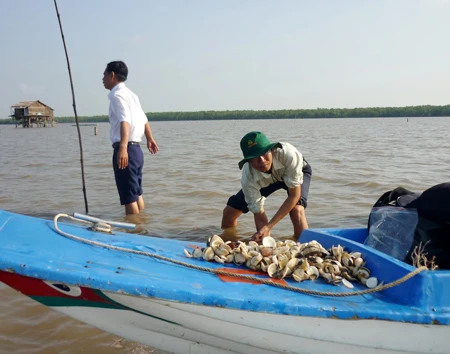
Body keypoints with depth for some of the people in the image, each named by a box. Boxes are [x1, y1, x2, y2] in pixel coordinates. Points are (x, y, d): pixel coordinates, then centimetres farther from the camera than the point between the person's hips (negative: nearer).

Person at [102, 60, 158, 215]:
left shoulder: (117, 95, -10)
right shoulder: (130, 94, 18)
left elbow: (125, 121, -26)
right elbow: (143, 119, 27)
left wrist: (123, 148, -39)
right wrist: (150, 139, 42)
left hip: (126, 150, -10)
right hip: (136, 149, 10)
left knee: (128, 197, -6)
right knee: (136, 193, 19)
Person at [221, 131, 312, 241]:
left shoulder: (288, 154, -45)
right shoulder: (248, 178, -38)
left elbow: (294, 195, -35)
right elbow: (259, 213, -27)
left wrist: (268, 227, -41)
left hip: (298, 171, -2)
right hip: (267, 180, 2)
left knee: (296, 209, -33)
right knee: (229, 211, 1)